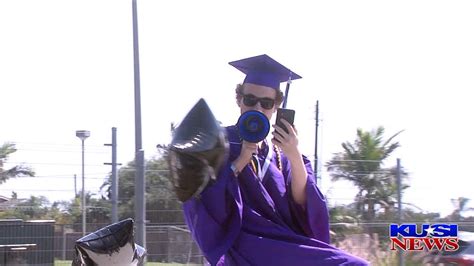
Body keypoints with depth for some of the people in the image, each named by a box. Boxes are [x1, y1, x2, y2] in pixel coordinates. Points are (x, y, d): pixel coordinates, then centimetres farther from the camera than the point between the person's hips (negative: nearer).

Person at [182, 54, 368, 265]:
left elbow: (303, 206, 0)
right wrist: (240, 161, -10)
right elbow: (207, 209, -5)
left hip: (286, 247, 5)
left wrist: (294, 157, -13)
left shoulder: (282, 154, 17)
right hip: (243, 248, -5)